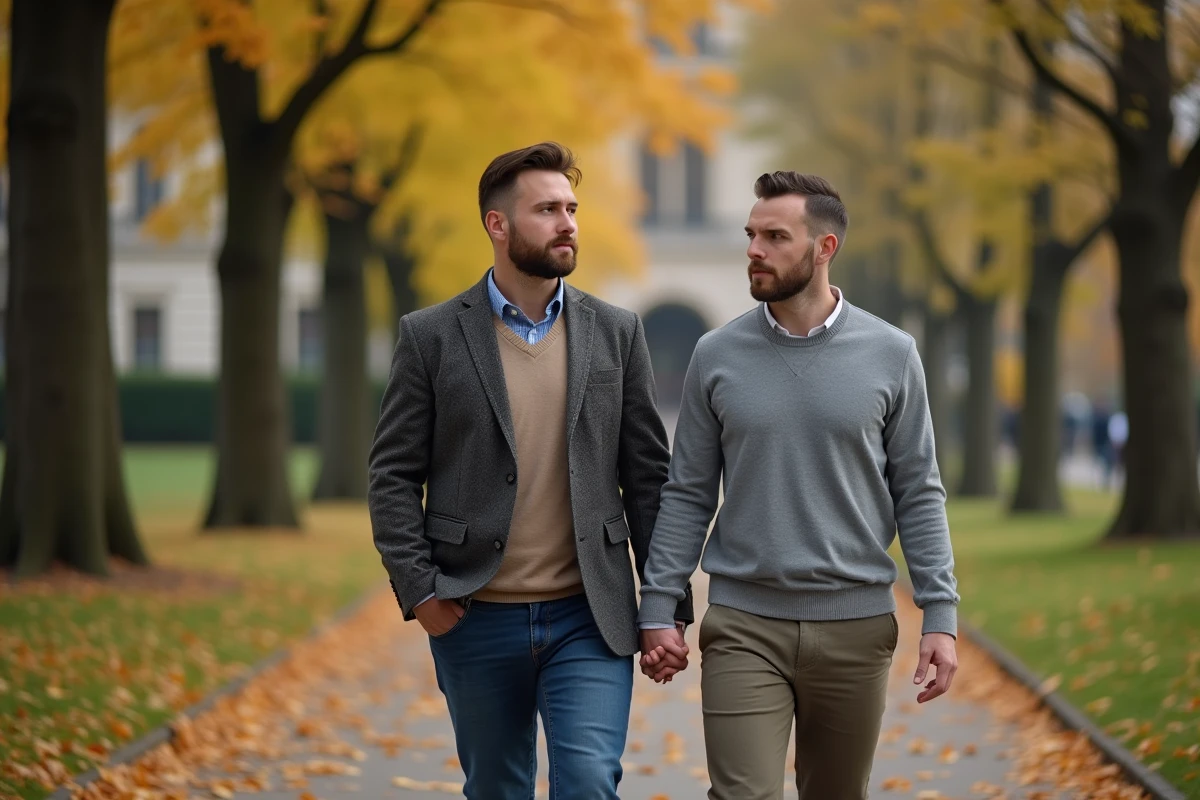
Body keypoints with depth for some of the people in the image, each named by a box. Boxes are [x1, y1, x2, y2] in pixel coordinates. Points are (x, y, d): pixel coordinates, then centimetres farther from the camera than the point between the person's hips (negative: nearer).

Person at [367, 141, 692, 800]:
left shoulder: (616, 333, 5)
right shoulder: (431, 336, 0)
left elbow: (648, 476, 6)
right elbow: (393, 474, 1)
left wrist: (669, 607, 2)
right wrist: (417, 589, -9)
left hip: (588, 620, 0)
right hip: (477, 621, 0)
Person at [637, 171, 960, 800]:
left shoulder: (890, 355, 0)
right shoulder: (717, 356, 2)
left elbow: (918, 494, 2)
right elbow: (687, 495, 5)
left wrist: (941, 614, -4)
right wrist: (657, 609, -2)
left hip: (855, 627, 1)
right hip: (743, 626, 0)